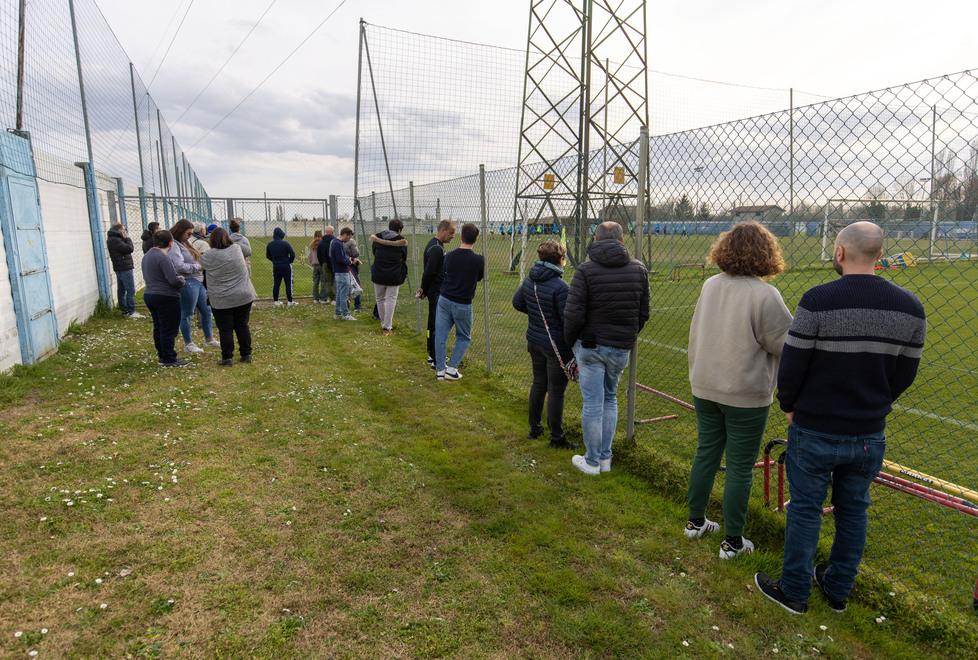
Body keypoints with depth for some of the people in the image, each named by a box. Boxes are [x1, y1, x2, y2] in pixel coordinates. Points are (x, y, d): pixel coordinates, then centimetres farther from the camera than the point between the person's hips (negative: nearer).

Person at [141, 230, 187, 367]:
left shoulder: (147, 255, 11)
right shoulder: (163, 257, -19)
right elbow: (174, 280, -24)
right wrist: (181, 280, -1)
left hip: (149, 295, 10)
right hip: (166, 297, -10)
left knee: (158, 327, 17)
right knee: (169, 329, -1)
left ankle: (162, 355, 26)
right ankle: (168, 359, 3)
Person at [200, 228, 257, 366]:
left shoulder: (209, 255, -10)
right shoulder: (237, 249, -1)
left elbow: (199, 262, 9)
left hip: (222, 300, -3)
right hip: (243, 297, 3)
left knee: (225, 329, 4)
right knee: (242, 326, 12)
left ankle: (227, 358, 7)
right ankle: (246, 354, 16)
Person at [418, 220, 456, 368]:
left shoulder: (436, 245, 14)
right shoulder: (436, 249, -19)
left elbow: (429, 272, 18)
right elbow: (428, 272, -21)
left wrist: (424, 289, 15)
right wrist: (424, 290, -9)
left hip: (437, 292, 11)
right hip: (436, 292, -11)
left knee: (433, 323, 16)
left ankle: (433, 355, 26)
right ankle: (435, 360, -4)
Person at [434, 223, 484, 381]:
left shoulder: (449, 256, 0)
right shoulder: (478, 259, -12)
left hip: (444, 300, 3)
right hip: (462, 304, -3)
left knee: (440, 335, 9)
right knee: (464, 337, 15)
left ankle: (440, 369, 10)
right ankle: (452, 368, 7)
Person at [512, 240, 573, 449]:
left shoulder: (529, 280, 0)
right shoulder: (559, 287, -23)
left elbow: (517, 303, 15)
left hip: (534, 341, 7)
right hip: (556, 345, -7)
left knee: (538, 384, 21)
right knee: (556, 391, 4)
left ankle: (534, 428, 34)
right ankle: (556, 438, 16)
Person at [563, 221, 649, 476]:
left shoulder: (586, 270, -11)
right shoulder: (639, 269, 2)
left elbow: (574, 315, -14)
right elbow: (643, 313, 7)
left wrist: (570, 341, 3)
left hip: (590, 346, -4)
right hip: (621, 348, 4)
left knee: (593, 404, 4)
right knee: (610, 399, 19)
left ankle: (592, 461, 16)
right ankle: (605, 457, 24)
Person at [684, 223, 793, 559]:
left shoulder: (710, 285, 0)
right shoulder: (765, 295, -19)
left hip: (704, 388, 6)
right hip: (746, 395, -5)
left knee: (706, 454, 19)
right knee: (739, 468, 7)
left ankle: (696, 522, 33)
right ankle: (732, 542, 20)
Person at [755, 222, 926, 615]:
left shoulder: (818, 300, -19)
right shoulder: (910, 306, -2)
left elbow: (791, 366, -14)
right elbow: (905, 375, 5)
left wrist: (789, 406, 3)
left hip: (815, 433, -4)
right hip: (870, 435, 5)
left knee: (805, 511, 9)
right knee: (854, 512, 19)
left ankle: (794, 593, 24)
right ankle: (838, 590, 35)